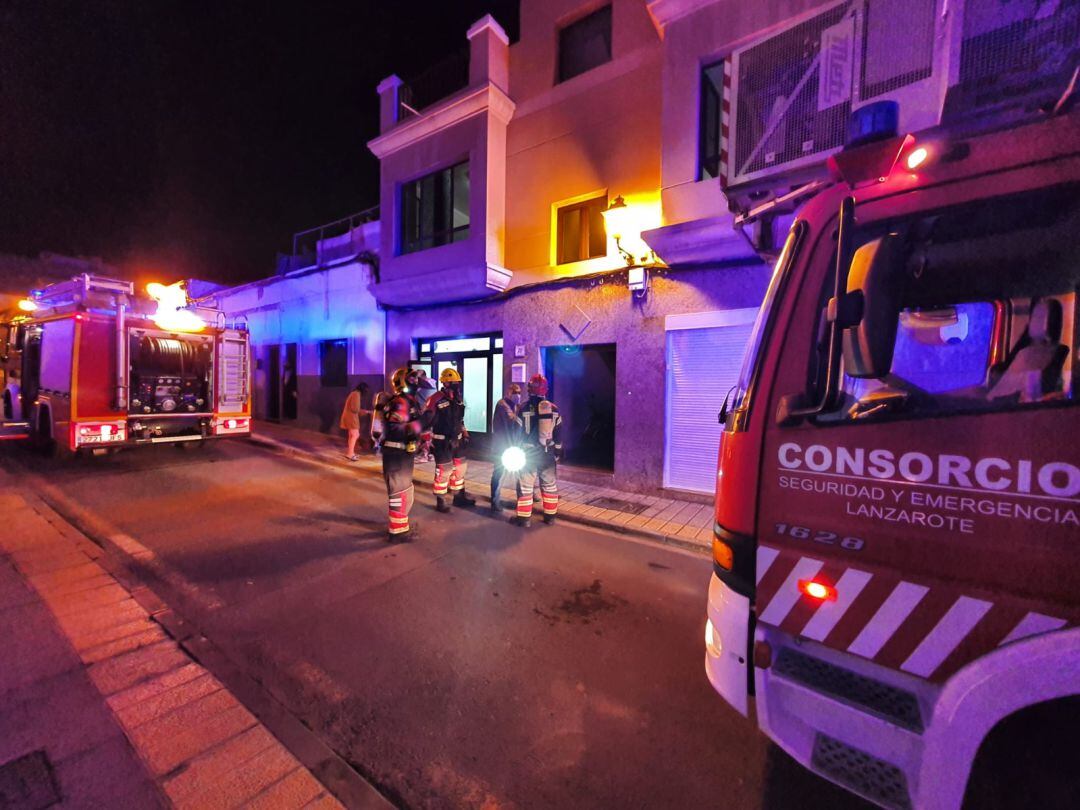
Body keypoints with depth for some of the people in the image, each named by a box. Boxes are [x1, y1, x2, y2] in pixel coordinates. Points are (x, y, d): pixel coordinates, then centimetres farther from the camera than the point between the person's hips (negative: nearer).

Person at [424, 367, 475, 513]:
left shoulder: (457, 399, 9)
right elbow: (426, 421, -16)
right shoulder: (435, 399, -16)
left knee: (460, 468, 15)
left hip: (457, 440, 8)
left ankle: (459, 496, 30)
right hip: (442, 441, -8)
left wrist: (465, 434, 17)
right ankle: (440, 500, 16)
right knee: (443, 470, 0)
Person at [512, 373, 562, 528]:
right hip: (548, 454, 3)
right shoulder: (554, 409, 1)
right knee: (549, 485, 14)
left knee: (525, 486, 5)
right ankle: (550, 516, 21)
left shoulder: (524, 408, -9)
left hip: (528, 454, -3)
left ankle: (524, 517, 10)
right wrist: (557, 452, 16)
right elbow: (559, 433, 6)